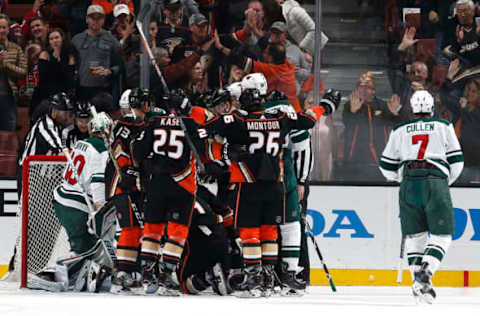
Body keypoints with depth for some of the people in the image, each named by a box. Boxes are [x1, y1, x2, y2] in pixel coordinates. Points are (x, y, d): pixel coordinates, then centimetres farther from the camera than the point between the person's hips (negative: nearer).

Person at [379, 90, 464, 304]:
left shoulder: (399, 131, 16)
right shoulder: (444, 127, 12)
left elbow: (387, 167, 18)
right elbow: (456, 160, 10)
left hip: (409, 185, 2)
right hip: (436, 182, -2)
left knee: (414, 233, 12)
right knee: (441, 234, 1)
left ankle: (418, 280, 3)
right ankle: (425, 272, -20)